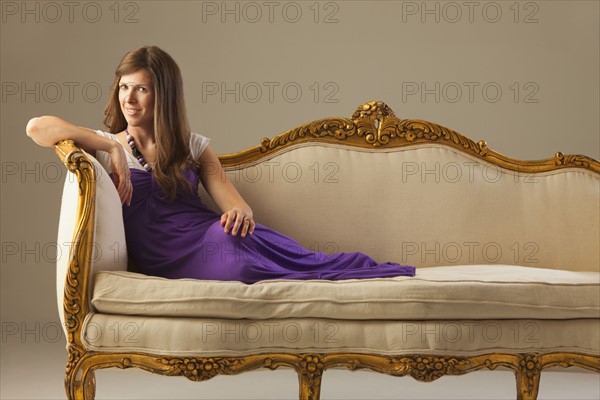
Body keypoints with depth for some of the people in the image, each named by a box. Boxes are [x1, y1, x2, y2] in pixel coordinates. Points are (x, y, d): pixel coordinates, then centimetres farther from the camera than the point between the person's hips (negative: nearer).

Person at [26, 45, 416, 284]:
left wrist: (241, 211, -19)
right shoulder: (106, 146, 12)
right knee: (238, 251, -34)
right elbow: (36, 127, -3)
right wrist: (112, 146, -9)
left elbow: (228, 196, 6)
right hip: (169, 256, -3)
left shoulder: (193, 146, 19)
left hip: (208, 235, 3)